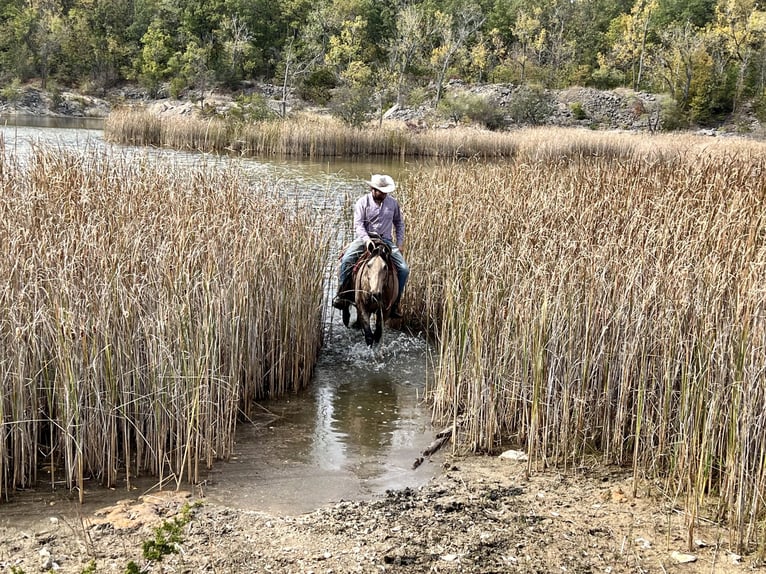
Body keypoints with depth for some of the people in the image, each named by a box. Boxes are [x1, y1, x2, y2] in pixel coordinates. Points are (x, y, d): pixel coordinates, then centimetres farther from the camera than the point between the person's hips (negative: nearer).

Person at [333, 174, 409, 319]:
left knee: (403, 269, -14)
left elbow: (399, 223, 18)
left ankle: (394, 303, -2)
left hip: (386, 240, 2)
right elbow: (358, 224, -12)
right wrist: (367, 240, -28)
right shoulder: (362, 202, -3)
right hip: (364, 238, -2)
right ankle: (341, 295, -13)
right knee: (346, 260, -28)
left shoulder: (393, 203, 6)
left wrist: (400, 243, 8)